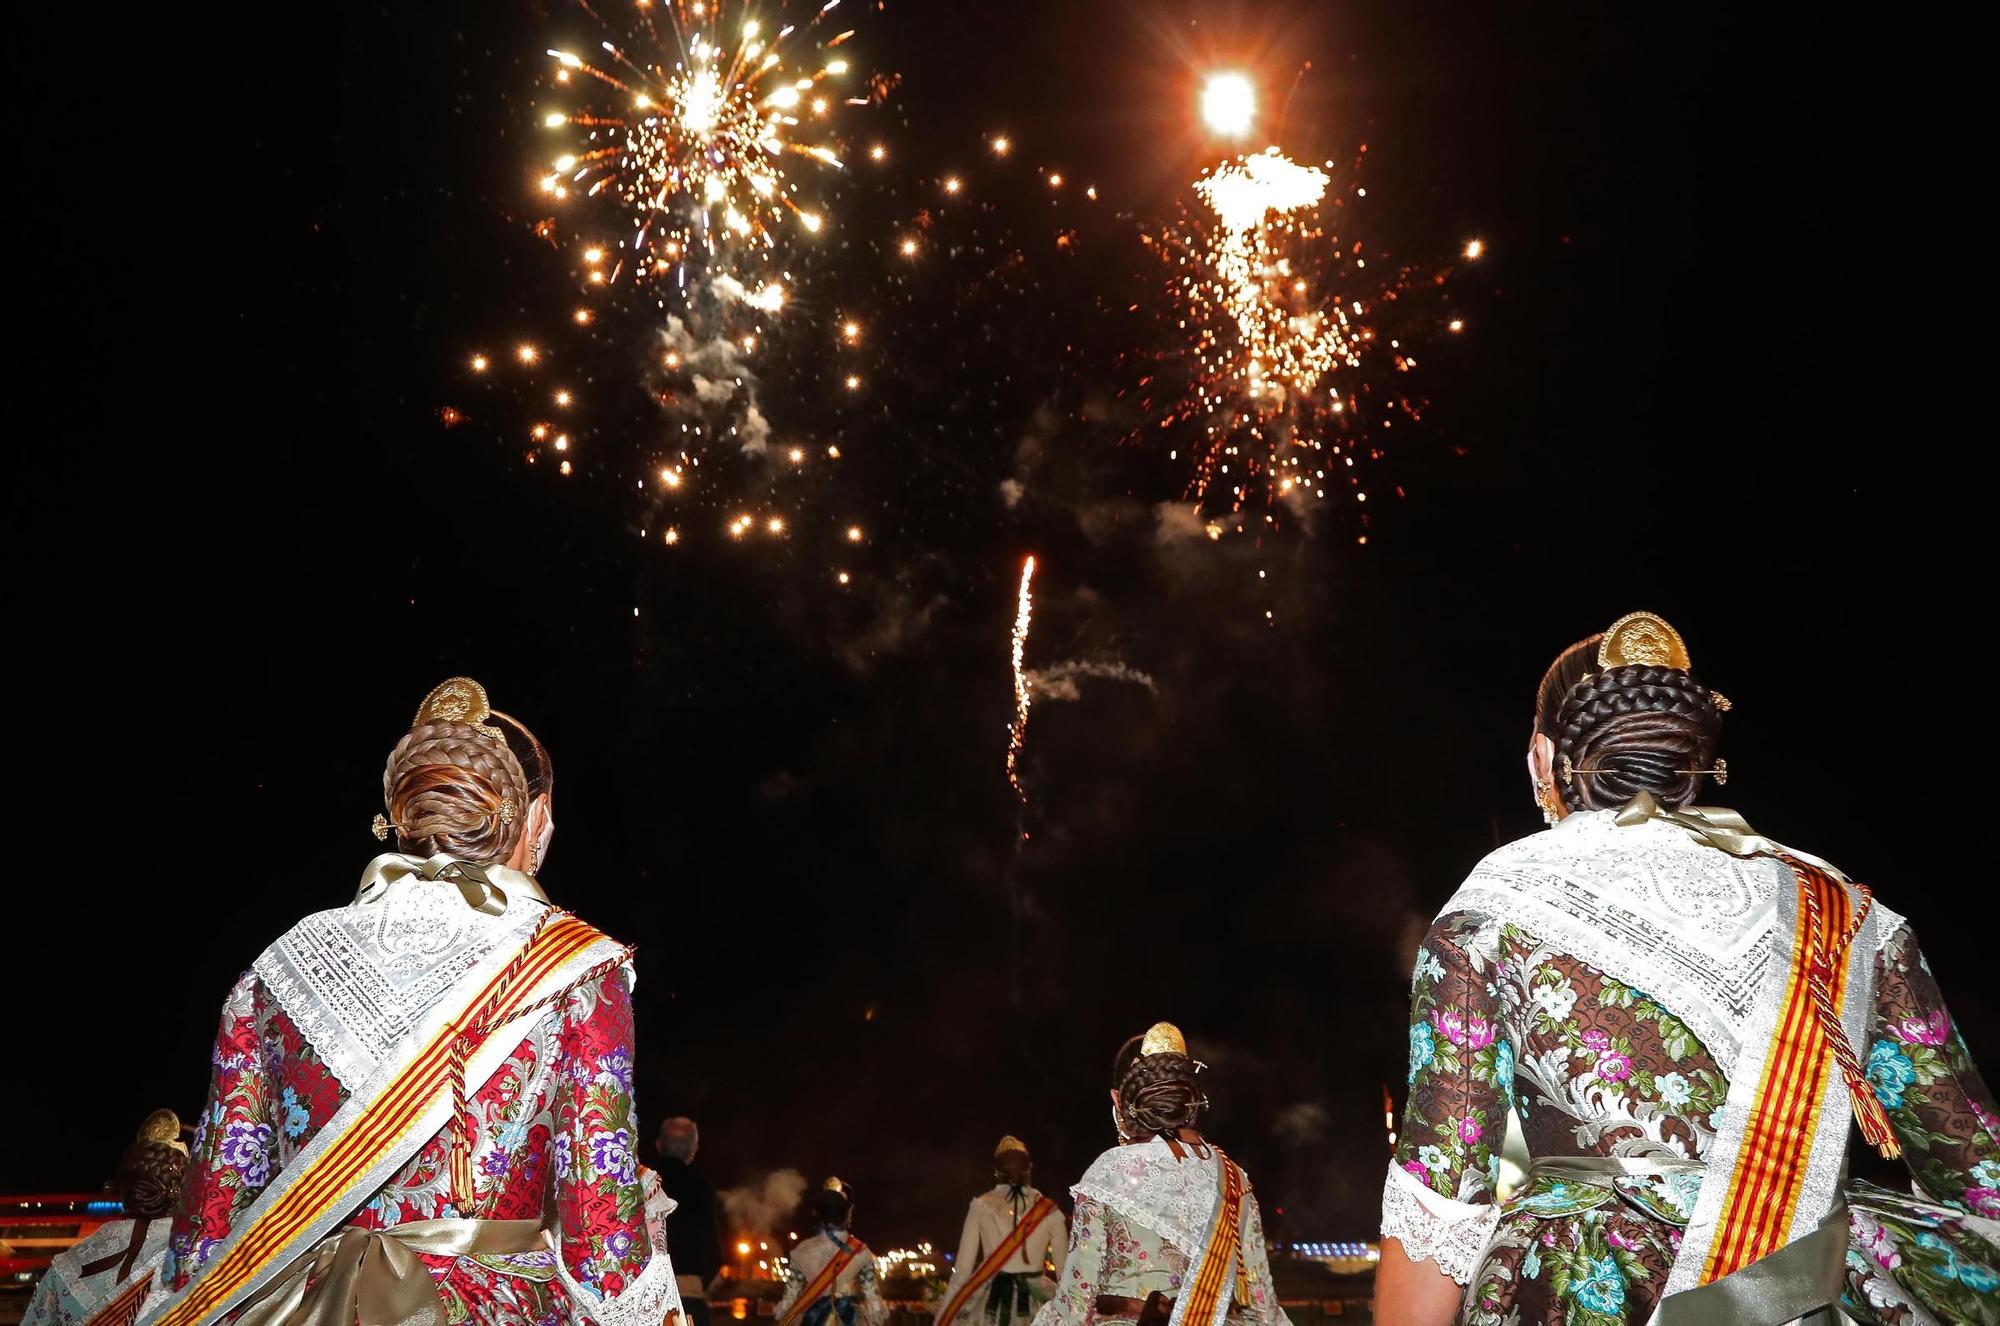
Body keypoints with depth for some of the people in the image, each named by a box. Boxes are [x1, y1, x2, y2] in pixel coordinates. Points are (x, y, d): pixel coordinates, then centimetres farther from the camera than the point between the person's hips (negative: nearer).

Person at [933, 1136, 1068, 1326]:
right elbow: (1066, 1272, 2)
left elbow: (962, 1271, -2)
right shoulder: (1049, 1211, 2)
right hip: (1034, 1307, 1)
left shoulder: (982, 1206, -1)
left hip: (990, 1305, -1)